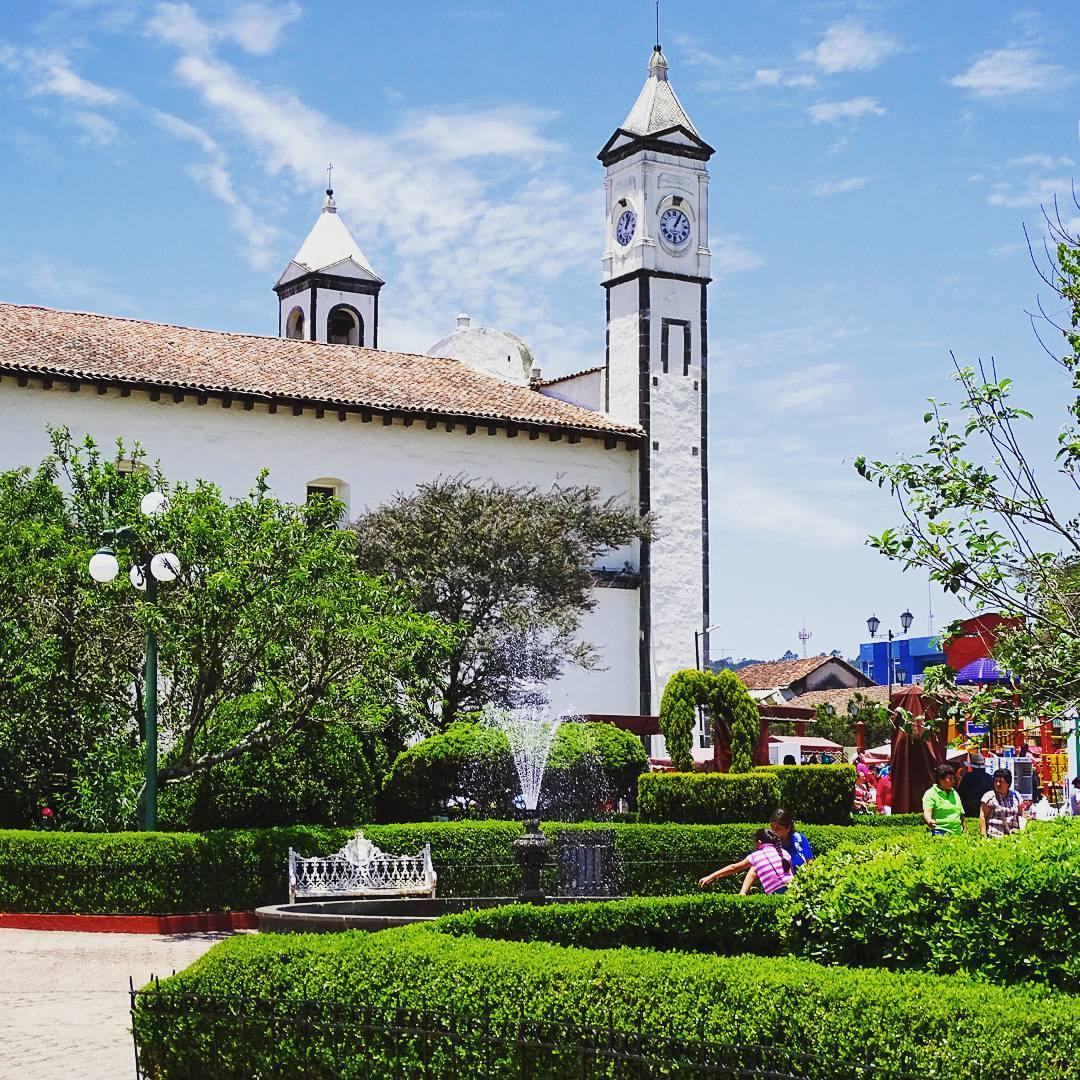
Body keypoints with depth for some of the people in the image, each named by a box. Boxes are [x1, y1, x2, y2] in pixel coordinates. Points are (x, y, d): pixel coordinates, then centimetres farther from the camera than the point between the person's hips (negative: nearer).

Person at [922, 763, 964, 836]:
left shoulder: (954, 793, 19)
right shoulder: (931, 793, -1)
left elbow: (961, 814, 25)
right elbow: (927, 812, -13)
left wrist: (964, 831, 19)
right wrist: (929, 821, -35)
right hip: (940, 832, -6)